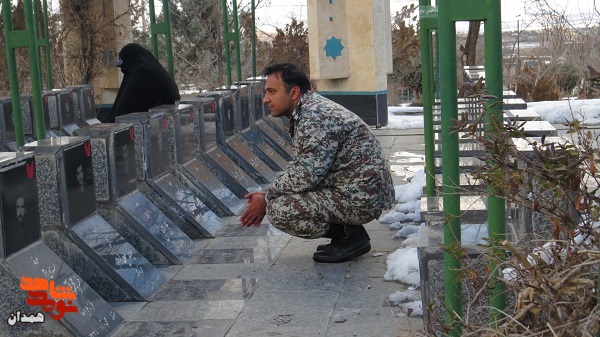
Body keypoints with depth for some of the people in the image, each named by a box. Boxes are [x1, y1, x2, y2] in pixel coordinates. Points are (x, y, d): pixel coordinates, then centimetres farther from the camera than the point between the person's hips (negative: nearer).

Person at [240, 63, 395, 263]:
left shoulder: (315, 117, -20)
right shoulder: (305, 112, 13)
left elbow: (306, 175, -24)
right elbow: (300, 168, 18)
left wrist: (267, 199, -10)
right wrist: (268, 194, 6)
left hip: (361, 199, -11)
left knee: (279, 209, -21)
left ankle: (351, 237, -5)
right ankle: (348, 232, 12)